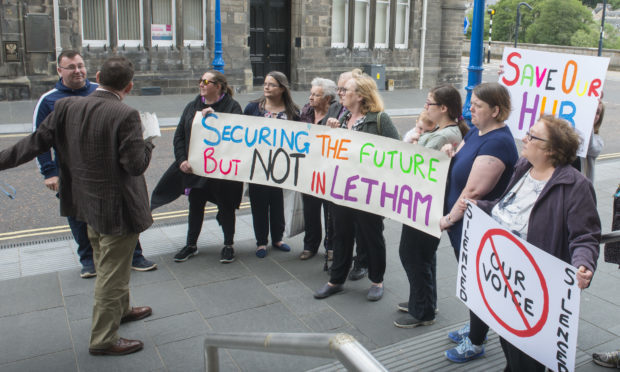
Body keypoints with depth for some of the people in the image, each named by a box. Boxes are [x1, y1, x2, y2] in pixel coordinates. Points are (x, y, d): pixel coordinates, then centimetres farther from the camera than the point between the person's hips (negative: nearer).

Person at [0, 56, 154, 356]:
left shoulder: (66, 108, -4)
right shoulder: (125, 115, -22)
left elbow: (36, 142, -1)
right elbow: (136, 165, -23)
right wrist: (148, 143, -4)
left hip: (87, 204, 7)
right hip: (117, 208, -7)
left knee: (107, 266, 26)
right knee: (112, 272, 7)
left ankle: (120, 310, 48)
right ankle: (103, 339, 21)